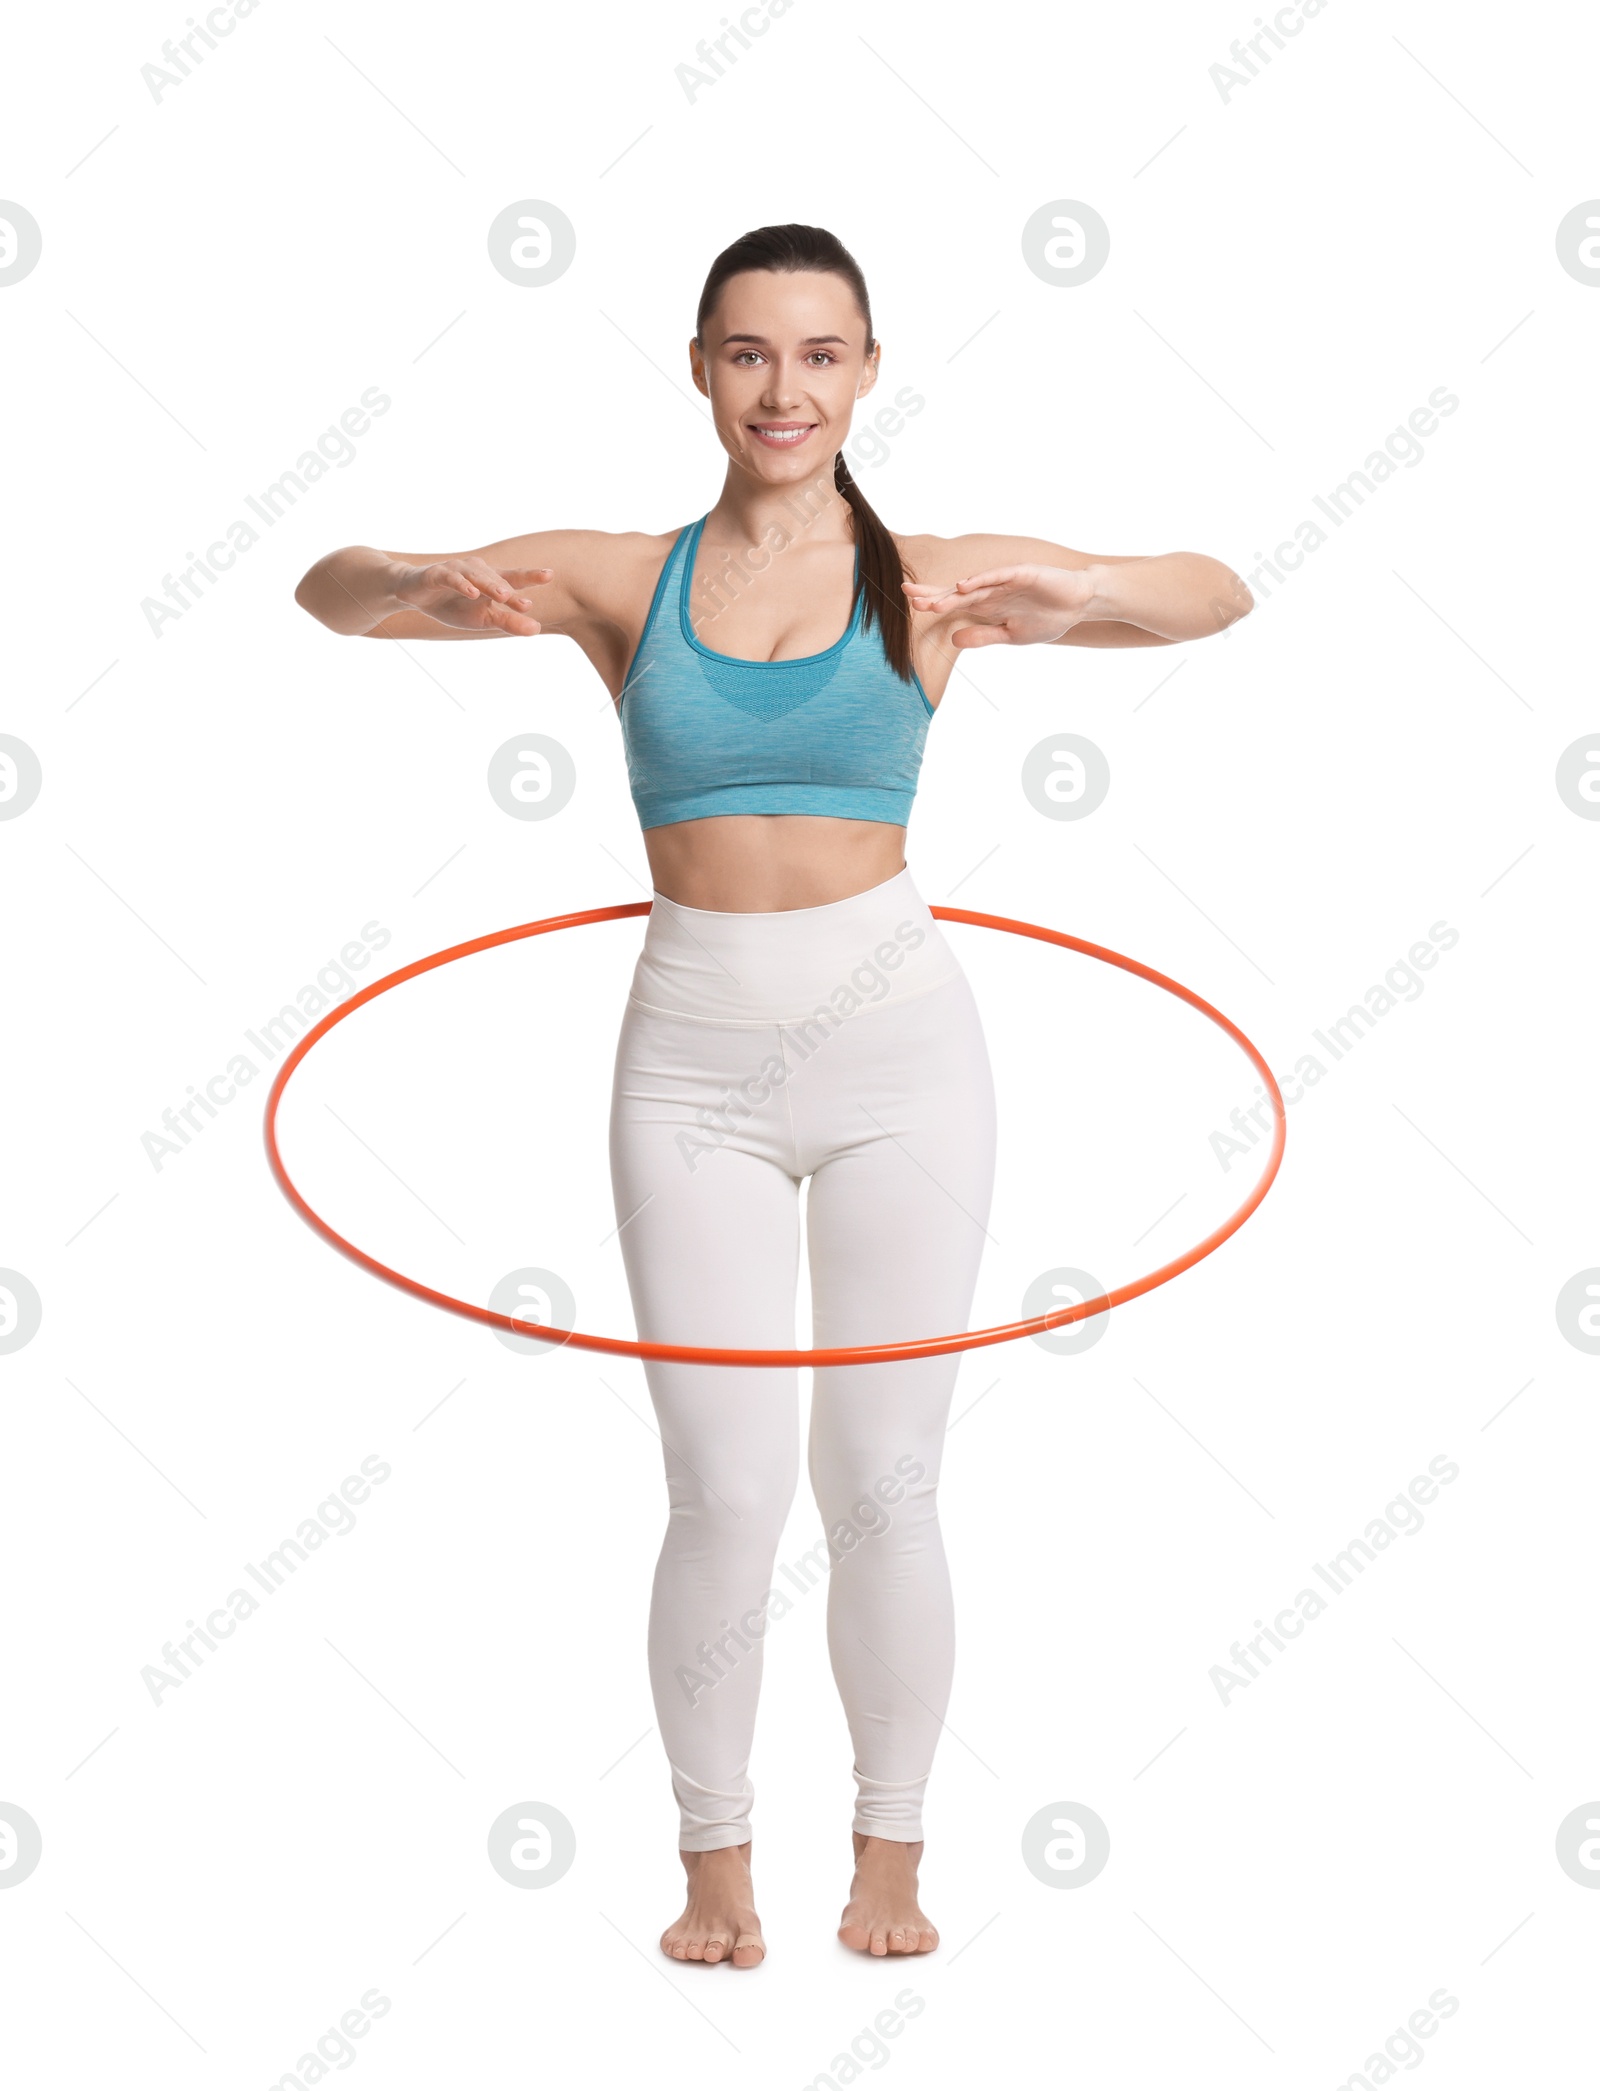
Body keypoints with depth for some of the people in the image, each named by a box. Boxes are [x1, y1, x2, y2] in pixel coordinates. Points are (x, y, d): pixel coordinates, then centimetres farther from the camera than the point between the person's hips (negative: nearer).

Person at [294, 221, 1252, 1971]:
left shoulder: (926, 582, 2)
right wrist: (428, 587, -20)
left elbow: (1218, 598, -5)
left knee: (881, 1485, 4)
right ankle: (714, 1856, 19)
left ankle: (891, 1848, 22)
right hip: (694, 1054, 1)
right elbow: (331, 590, 3)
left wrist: (1073, 590, -26)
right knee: (727, 1496, 1)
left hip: (893, 1039, 0)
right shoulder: (624, 581, 5)